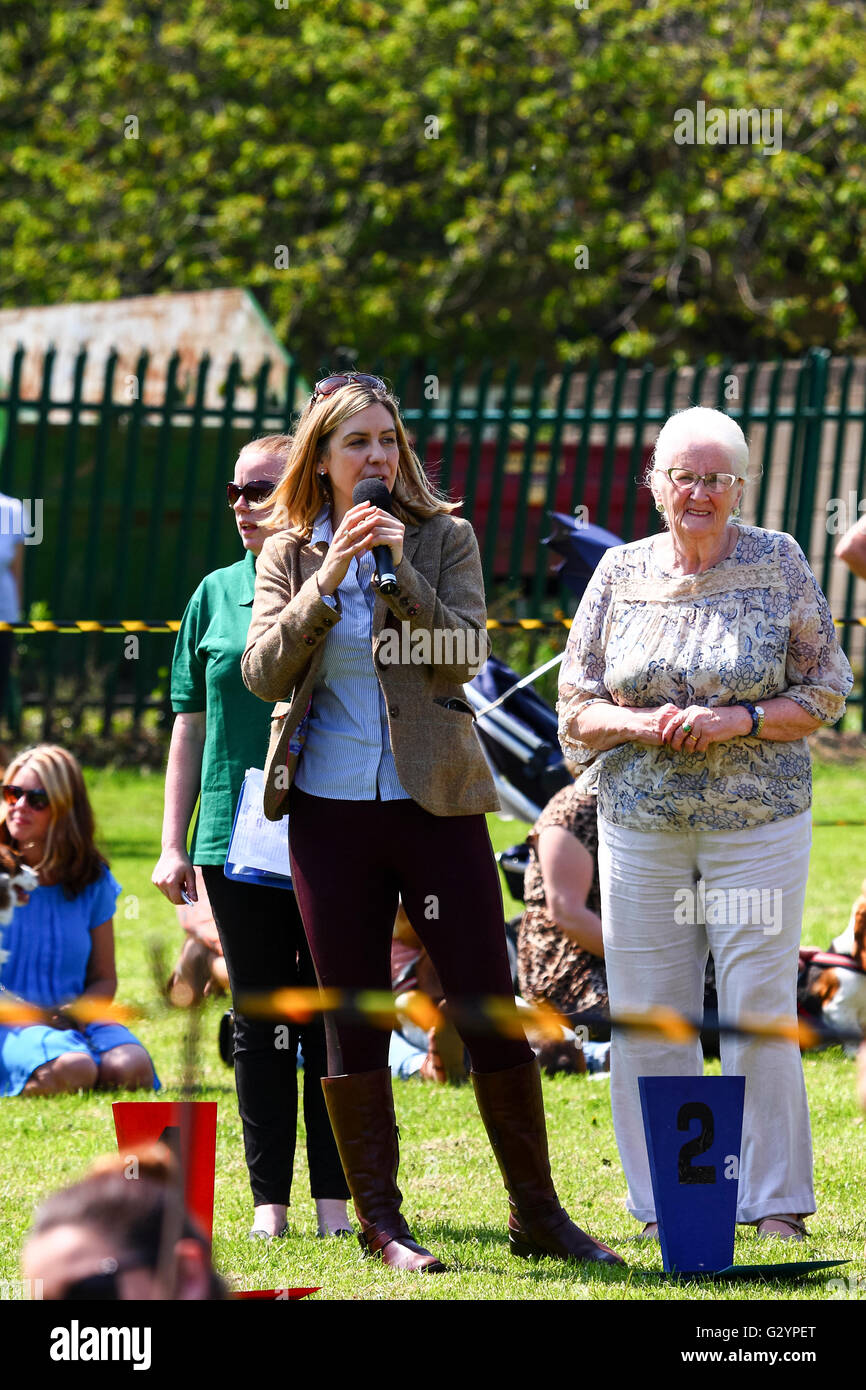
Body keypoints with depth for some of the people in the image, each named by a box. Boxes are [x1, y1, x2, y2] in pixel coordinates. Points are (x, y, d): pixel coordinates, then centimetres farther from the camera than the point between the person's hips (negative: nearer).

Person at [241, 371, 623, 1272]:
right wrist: (329, 579, -15)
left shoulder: (444, 538, 3)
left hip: (435, 802, -1)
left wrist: (397, 567, -17)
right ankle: (379, 1222, 11)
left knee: (491, 1010, -2)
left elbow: (462, 658, -8)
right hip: (330, 814, 1)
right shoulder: (289, 555, 6)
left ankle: (537, 1214, 7)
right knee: (353, 1023, 3)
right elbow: (264, 672, -6)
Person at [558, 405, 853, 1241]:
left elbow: (825, 692, 1)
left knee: (759, 1010, -5)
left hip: (757, 821, -2)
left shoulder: (779, 564, 0)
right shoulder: (621, 574, 6)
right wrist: (639, 723, -12)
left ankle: (774, 1202, 4)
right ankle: (665, 1202, 12)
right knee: (647, 1015, 3)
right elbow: (575, 704, 8)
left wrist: (739, 719, -14)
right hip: (639, 822, 2)